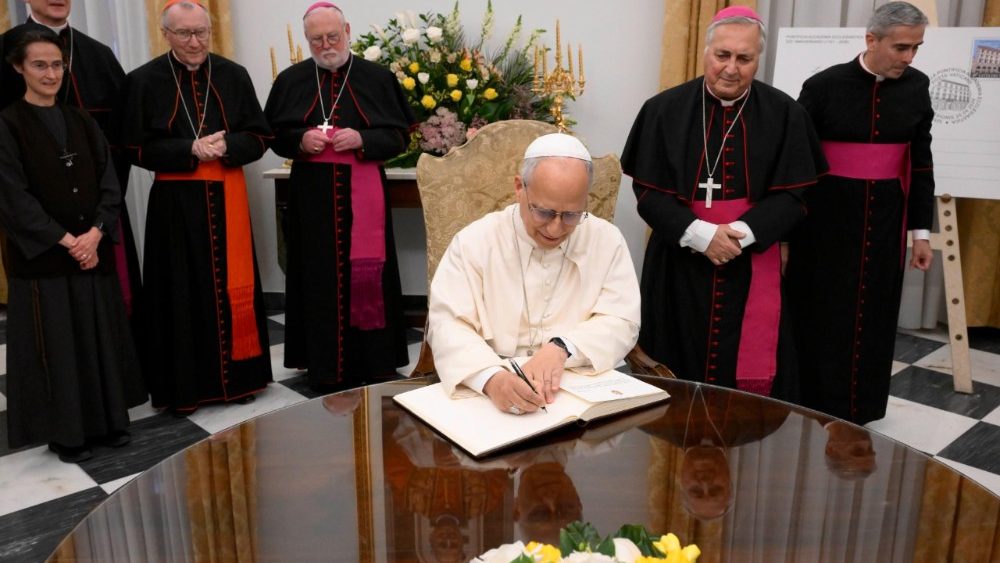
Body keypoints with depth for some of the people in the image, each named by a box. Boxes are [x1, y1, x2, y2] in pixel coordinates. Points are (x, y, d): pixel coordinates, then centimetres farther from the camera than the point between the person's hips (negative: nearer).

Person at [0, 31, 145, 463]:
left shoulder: (82, 123, 10)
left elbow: (109, 185, 5)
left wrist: (95, 233, -10)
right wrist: (66, 241, -15)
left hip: (93, 250, 4)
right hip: (41, 256, -4)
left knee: (101, 337, 9)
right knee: (55, 343, 2)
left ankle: (108, 420, 21)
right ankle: (65, 432, 15)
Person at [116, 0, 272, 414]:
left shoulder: (234, 75, 4)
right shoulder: (144, 80, -1)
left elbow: (259, 137, 4)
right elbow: (136, 148, -3)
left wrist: (225, 145, -15)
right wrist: (190, 150, -15)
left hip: (227, 198, 2)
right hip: (175, 203, -1)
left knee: (231, 286, 7)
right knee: (182, 292, 3)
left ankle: (236, 375, 20)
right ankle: (184, 384, 15)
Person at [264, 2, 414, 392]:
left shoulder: (377, 78, 2)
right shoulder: (291, 80, 8)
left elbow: (399, 134, 2)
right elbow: (275, 135, 11)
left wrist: (362, 139, -16)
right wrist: (300, 140, -10)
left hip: (362, 195, -1)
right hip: (312, 195, 2)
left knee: (365, 276, 1)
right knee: (319, 278, 4)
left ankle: (373, 361, 12)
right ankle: (326, 365, 14)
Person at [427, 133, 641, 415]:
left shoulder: (607, 240, 2)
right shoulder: (474, 241, -3)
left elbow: (622, 323, -1)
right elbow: (447, 324, -10)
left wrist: (562, 348, -19)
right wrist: (491, 377, -29)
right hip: (490, 392, 0)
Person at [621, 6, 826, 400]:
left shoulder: (784, 114, -1)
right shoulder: (665, 109, -3)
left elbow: (791, 196, -2)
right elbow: (648, 192, -5)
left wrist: (740, 233, -19)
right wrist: (699, 233, -18)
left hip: (752, 265, 1)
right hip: (679, 265, 0)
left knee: (751, 380, 8)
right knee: (676, 381, 10)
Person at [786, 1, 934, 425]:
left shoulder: (916, 88, 2)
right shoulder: (825, 86, -9)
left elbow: (920, 164, 8)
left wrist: (921, 231, 6)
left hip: (883, 218, 4)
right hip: (826, 216, -4)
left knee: (873, 315, 12)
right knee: (821, 314, 3)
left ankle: (858, 409, 28)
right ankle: (812, 407, 19)